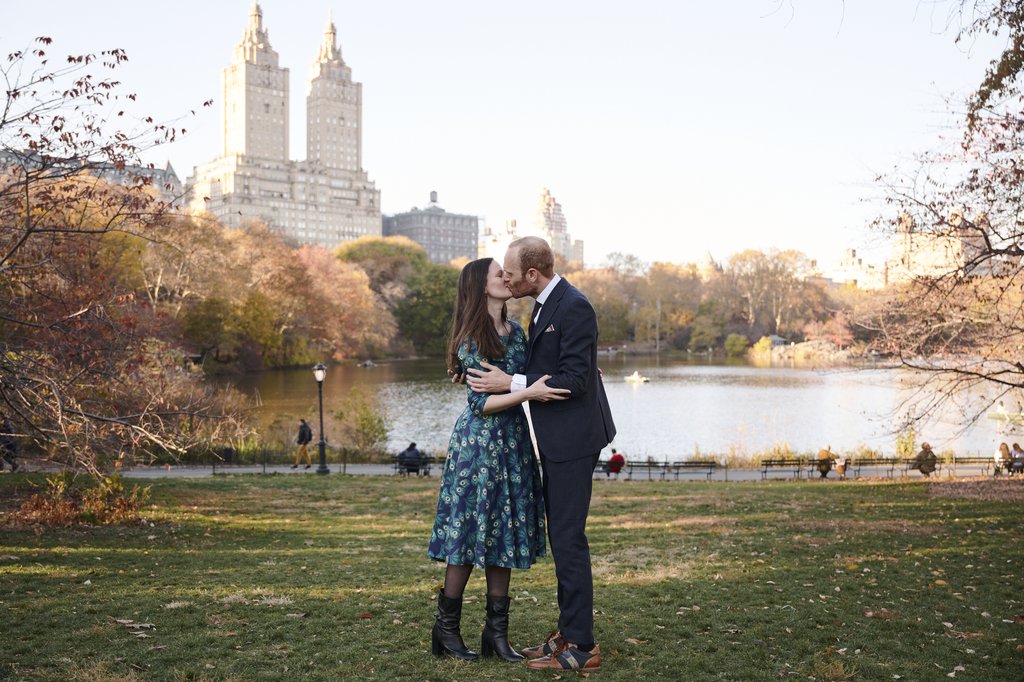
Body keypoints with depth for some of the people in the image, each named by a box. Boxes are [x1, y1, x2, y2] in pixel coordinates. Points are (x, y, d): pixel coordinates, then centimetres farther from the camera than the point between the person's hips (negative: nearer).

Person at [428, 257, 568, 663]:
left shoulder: (516, 331, 11)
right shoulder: (471, 340, -11)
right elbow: (480, 403, -15)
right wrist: (527, 393, -24)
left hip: (514, 443, 7)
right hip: (479, 442, -7)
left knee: (504, 535, 8)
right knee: (470, 534, -1)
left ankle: (496, 631, 16)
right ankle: (446, 627, 12)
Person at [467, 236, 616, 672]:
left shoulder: (574, 308, -18)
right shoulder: (544, 306, 13)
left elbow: (574, 380, -22)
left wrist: (510, 383, -19)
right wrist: (496, 376, 10)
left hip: (573, 439, -10)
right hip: (556, 439, 10)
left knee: (568, 538, -6)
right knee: (561, 537, 15)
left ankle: (580, 647, 2)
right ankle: (569, 632, 26)